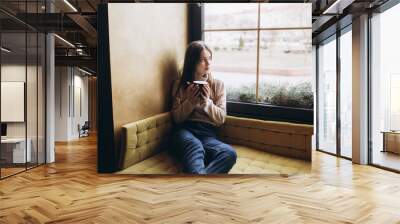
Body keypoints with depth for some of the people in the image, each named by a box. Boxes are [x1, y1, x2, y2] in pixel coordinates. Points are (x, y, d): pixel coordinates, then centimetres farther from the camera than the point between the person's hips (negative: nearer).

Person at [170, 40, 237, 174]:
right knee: (194, 145, -40)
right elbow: (177, 118, 9)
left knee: (229, 153, -34)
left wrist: (207, 101, -9)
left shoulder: (218, 84, 13)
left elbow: (221, 119, 7)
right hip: (185, 131, -1)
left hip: (207, 134, 1)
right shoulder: (180, 85, 12)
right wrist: (190, 101, -8)